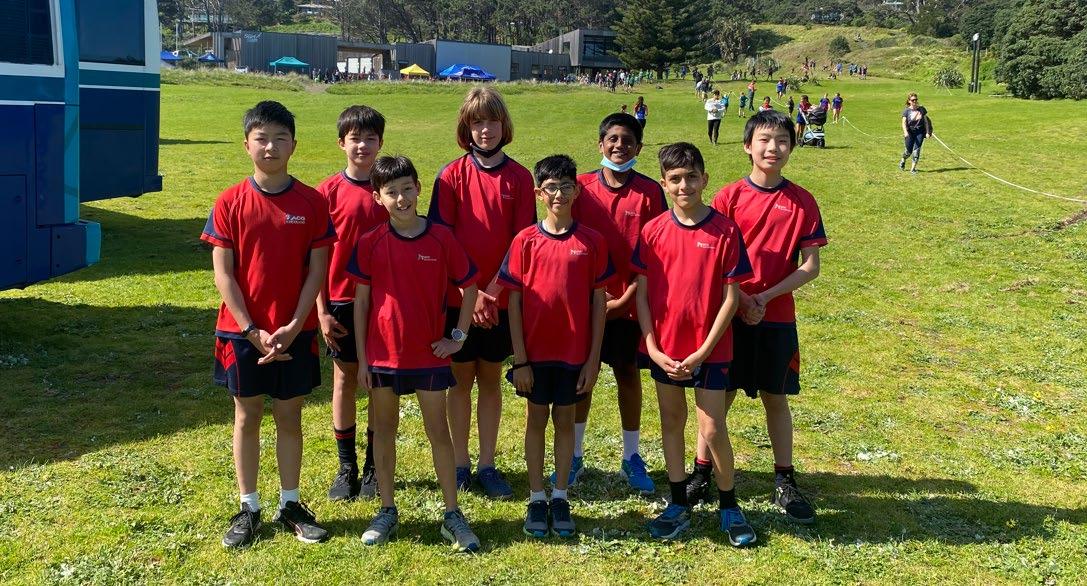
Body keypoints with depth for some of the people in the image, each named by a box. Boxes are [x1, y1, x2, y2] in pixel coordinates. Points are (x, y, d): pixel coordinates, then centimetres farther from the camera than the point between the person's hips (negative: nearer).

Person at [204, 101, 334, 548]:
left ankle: (290, 504, 23)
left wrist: (293, 328, -12)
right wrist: (251, 331, -12)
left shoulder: (311, 203, -3)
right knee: (247, 417, 10)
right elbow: (223, 273, -5)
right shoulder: (230, 203, -4)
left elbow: (317, 271, -3)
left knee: (289, 417, 10)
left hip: (295, 333, 0)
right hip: (242, 331, 0)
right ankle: (248, 508, 21)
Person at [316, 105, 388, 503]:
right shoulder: (329, 192, -4)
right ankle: (346, 468, 19)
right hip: (342, 300, -1)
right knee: (345, 380, 8)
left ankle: (373, 468, 20)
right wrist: (322, 310, -6)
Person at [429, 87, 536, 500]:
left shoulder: (519, 178, 0)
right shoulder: (452, 175, -4)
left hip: (500, 299, 1)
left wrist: (493, 289, -12)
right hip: (458, 297, -1)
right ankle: (460, 465, 19)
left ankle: (487, 465, 20)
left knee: (491, 380, 10)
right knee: (461, 380, 8)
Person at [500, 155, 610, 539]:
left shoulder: (592, 241, -3)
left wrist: (593, 357, -4)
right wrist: (519, 359, -7)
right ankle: (536, 499, 20)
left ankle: (560, 498, 22)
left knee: (565, 420, 11)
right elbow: (514, 301, -3)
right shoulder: (525, 241, -4)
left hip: (575, 351, 0)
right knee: (537, 419, 10)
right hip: (535, 350, 0)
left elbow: (598, 301, -1)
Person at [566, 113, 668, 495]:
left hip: (629, 301, -1)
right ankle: (574, 455, 22)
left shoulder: (650, 192, -5)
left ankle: (632, 457, 23)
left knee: (628, 373, 10)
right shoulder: (581, 187, -2)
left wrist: (625, 298, -10)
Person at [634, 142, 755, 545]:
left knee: (713, 429, -1)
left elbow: (731, 296, -8)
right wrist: (653, 347, -7)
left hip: (709, 350, -3)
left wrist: (704, 351, -13)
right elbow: (641, 292, 1)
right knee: (671, 422, 13)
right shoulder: (653, 231, -1)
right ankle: (679, 505, 26)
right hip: (664, 348, 3)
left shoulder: (725, 231, -9)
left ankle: (729, 507, 19)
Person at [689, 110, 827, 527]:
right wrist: (740, 299, -13)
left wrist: (765, 296, -11)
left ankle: (785, 483, 22)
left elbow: (811, 266, -3)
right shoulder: (729, 197, -4)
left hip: (777, 317, 1)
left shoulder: (802, 201, -1)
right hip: (730, 314, -1)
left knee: (776, 398, 11)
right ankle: (701, 474, 21)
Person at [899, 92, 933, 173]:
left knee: (917, 149, -8)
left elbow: (926, 121, 7)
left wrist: (928, 132, 3)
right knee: (909, 151, 4)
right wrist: (905, 132, -27)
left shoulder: (921, 109, 2)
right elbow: (904, 123, -11)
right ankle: (903, 161, 37)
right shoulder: (906, 111, -4)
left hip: (920, 132, 1)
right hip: (910, 132, -1)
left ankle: (913, 168, -3)